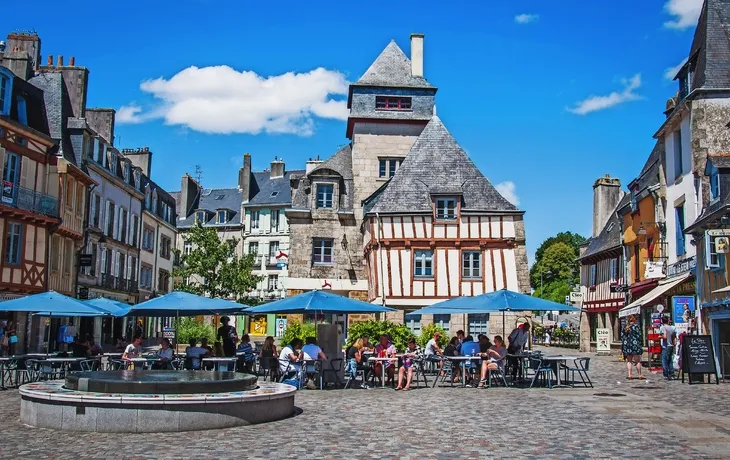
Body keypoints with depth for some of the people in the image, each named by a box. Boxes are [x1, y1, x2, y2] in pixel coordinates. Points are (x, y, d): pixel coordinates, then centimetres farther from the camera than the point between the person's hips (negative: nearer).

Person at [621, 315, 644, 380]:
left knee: (629, 361, 11)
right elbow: (639, 336, -9)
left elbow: (622, 336, 9)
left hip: (626, 345, 4)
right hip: (635, 344, -4)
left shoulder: (625, 327, 9)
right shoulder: (636, 326, -7)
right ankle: (640, 375, 9)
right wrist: (639, 345, -3)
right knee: (638, 361, 5)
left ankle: (629, 375, 5)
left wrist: (623, 344, 14)